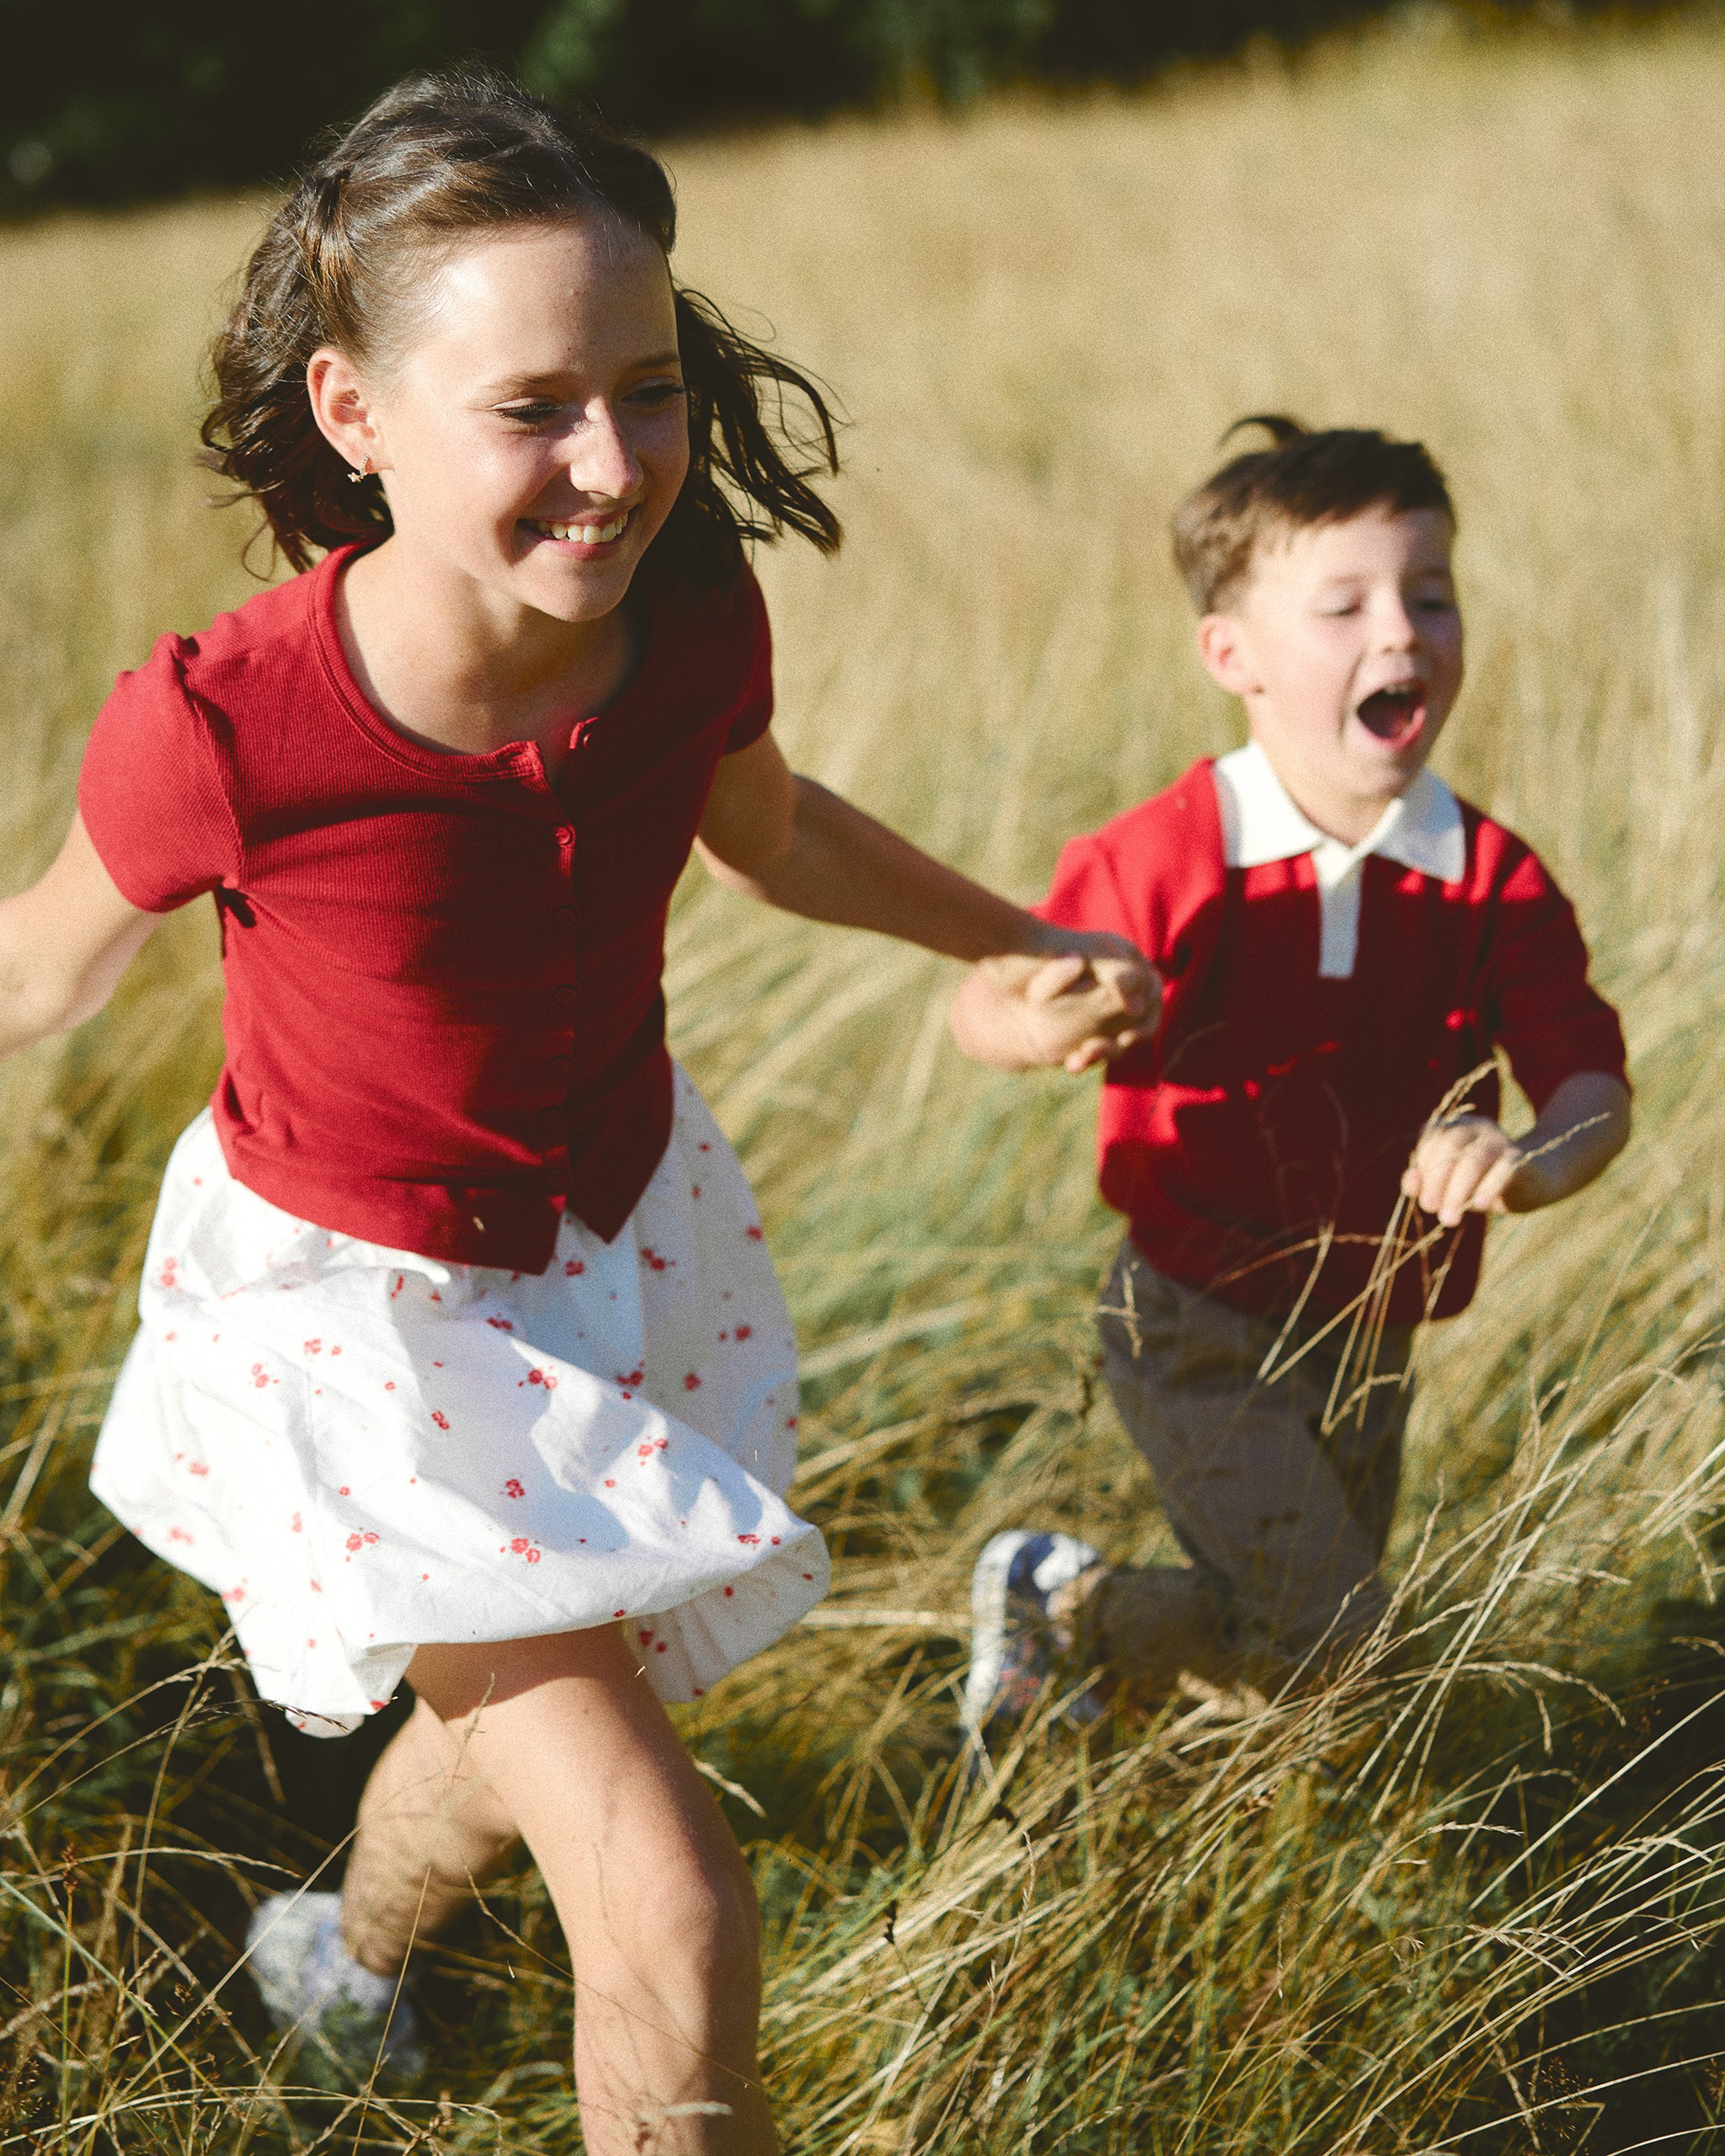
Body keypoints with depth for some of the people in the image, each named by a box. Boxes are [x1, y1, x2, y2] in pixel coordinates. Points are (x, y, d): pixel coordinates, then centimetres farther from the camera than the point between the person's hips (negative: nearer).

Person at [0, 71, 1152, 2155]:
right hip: (359, 1303, -5)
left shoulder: (688, 622, -19)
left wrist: (1024, 942, 14)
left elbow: (771, 830, 5)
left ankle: (342, 1958, 64)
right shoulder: (220, 732, -33)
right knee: (674, 1929, -14)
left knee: (527, 1731, 30)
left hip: (620, 1234, 5)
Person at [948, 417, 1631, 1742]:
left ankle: (1101, 1667, 46)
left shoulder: (1493, 881, -6)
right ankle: (1054, 1598, 11)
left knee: (1312, 1644, 17)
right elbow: (984, 1009, -9)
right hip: (1200, 1327, -5)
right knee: (1324, 1636, -14)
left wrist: (1540, 1161, -30)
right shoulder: (1166, 862, -14)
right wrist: (1049, 1020, -34)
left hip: (1370, 1339, 5)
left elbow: (1592, 1078, -7)